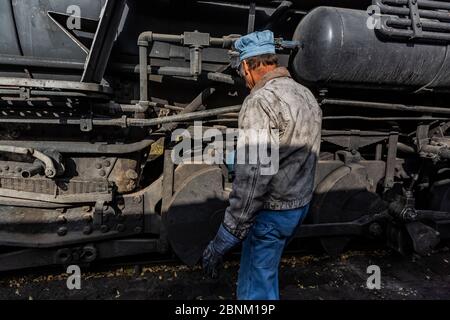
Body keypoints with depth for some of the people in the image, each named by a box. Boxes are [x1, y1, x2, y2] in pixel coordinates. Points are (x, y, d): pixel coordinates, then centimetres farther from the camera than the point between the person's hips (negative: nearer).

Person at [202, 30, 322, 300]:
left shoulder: (261, 101, -23)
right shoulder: (307, 95, 7)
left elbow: (252, 179, -29)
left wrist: (223, 242, -24)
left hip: (272, 211, -9)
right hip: (301, 204, 9)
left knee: (255, 289, 7)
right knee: (266, 271, 28)